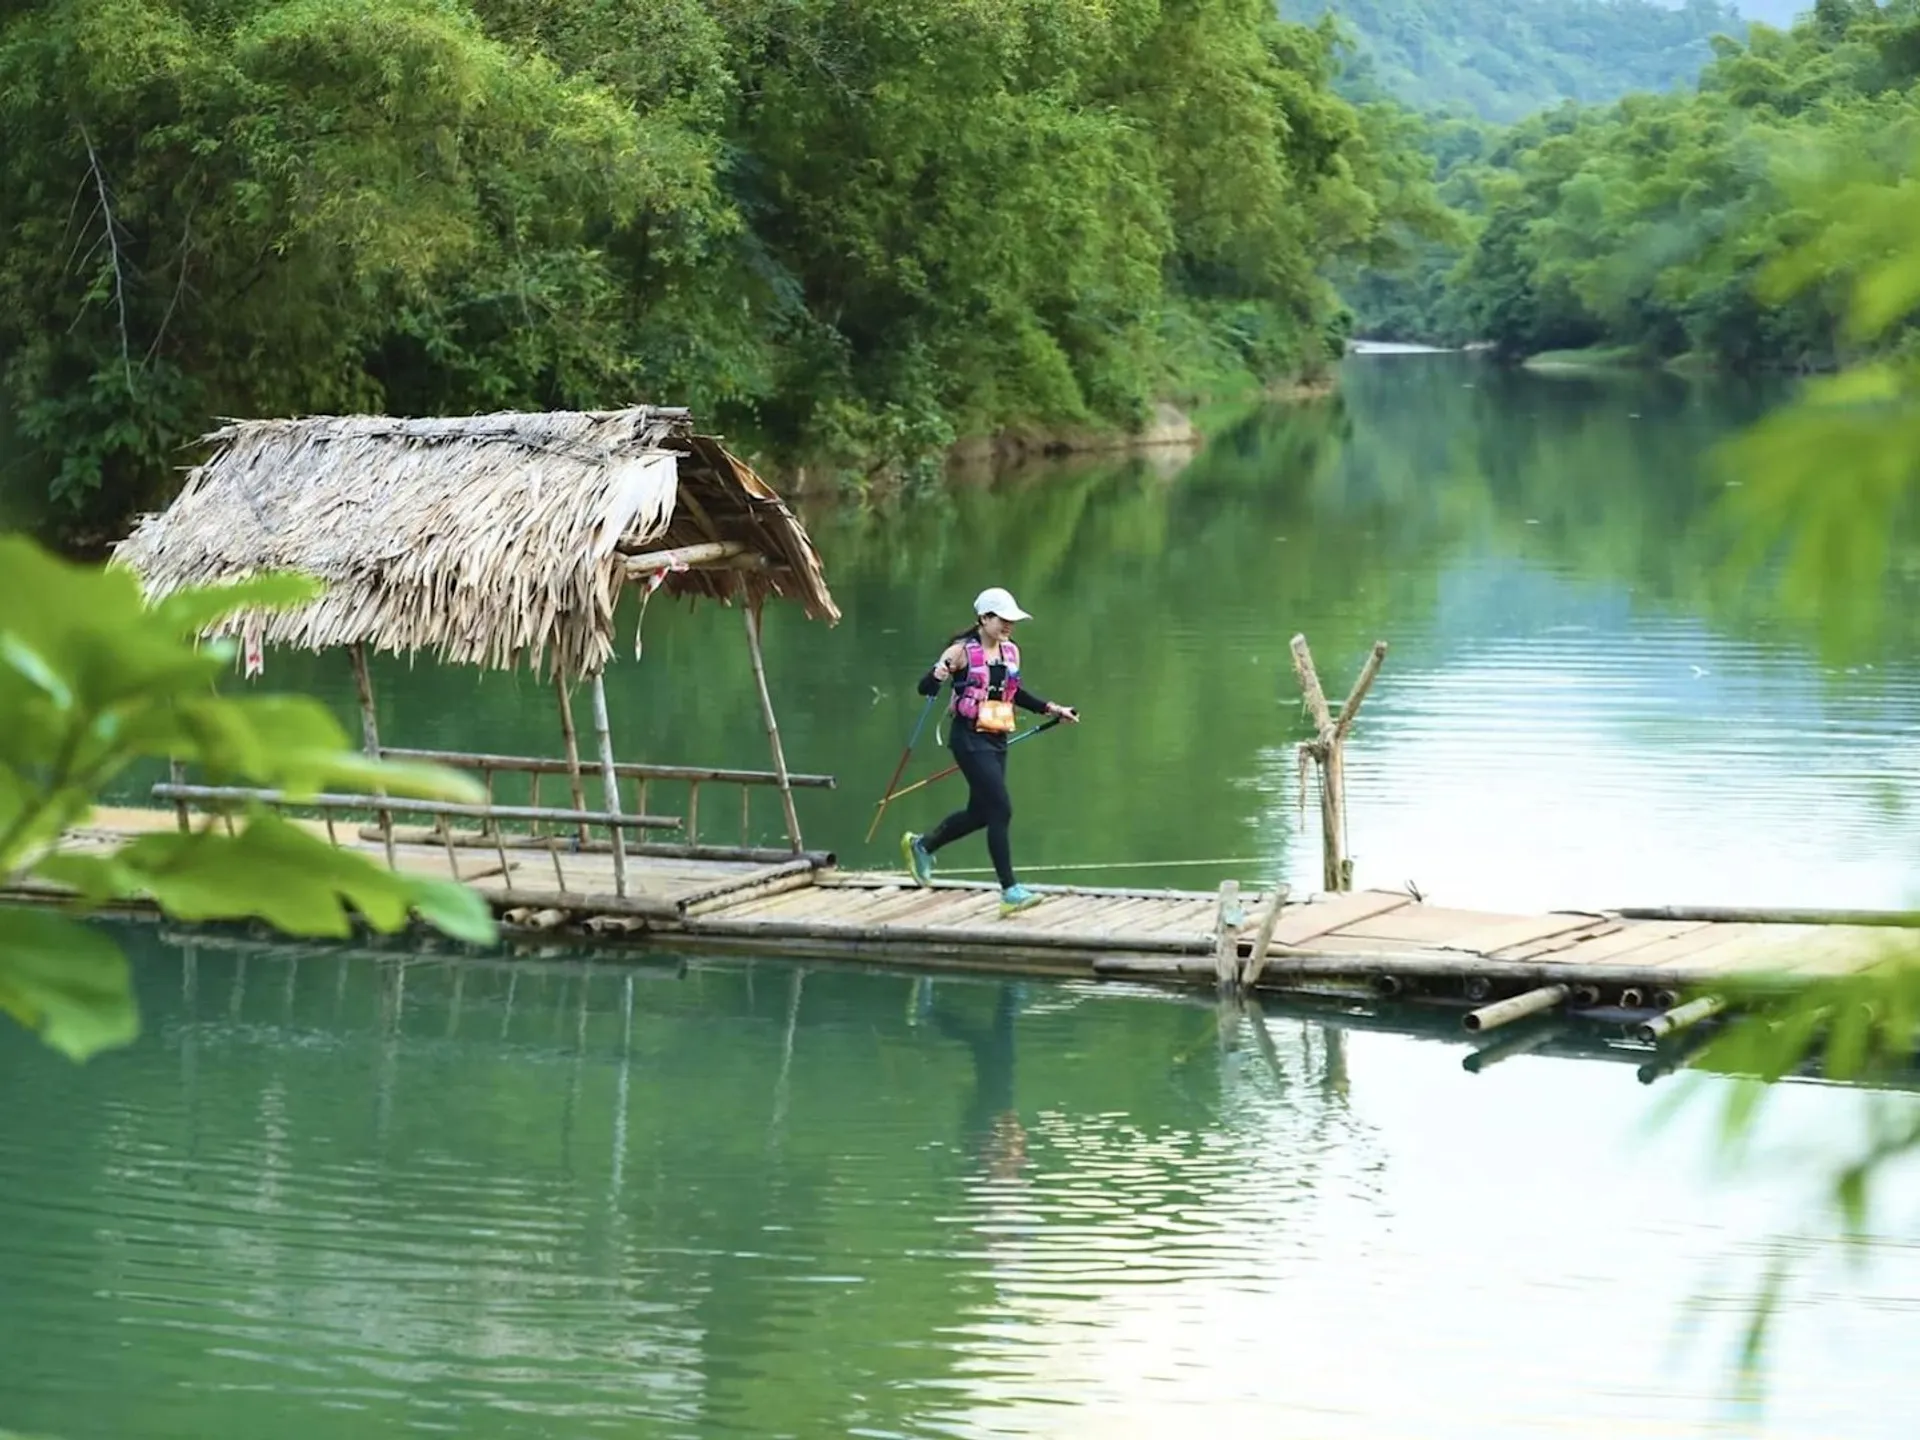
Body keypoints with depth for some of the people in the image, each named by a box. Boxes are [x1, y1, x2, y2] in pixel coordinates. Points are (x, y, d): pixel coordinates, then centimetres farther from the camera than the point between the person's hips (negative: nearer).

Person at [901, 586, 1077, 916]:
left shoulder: (1010, 652, 9)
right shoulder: (962, 651, -11)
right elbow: (925, 687, -14)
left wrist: (1052, 709, 20)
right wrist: (939, 675, -35)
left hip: (996, 740, 8)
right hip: (970, 738, -8)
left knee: (981, 812, 14)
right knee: (1000, 810, -13)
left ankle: (921, 845, 38)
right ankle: (1010, 890, -8)